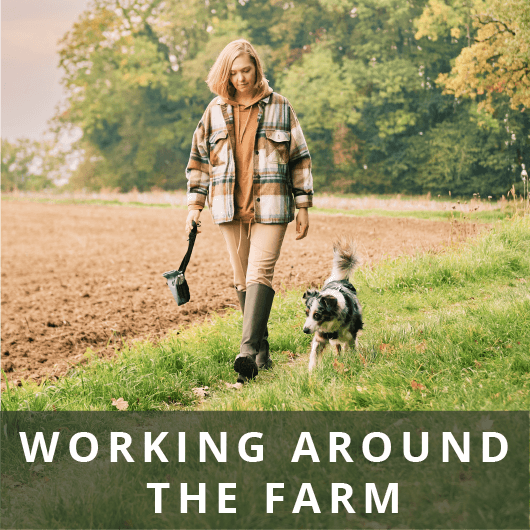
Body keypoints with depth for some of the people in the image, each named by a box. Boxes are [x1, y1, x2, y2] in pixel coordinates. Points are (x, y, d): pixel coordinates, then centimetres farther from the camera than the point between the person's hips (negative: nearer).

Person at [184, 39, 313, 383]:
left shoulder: (279, 106, 3)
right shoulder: (216, 111, 8)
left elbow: (299, 157, 6)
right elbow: (199, 158, 15)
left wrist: (303, 206, 3)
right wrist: (195, 204, 8)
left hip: (270, 206, -3)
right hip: (231, 207, 3)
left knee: (260, 273, -16)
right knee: (243, 280, 7)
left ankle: (248, 349, -22)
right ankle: (262, 349, 16)